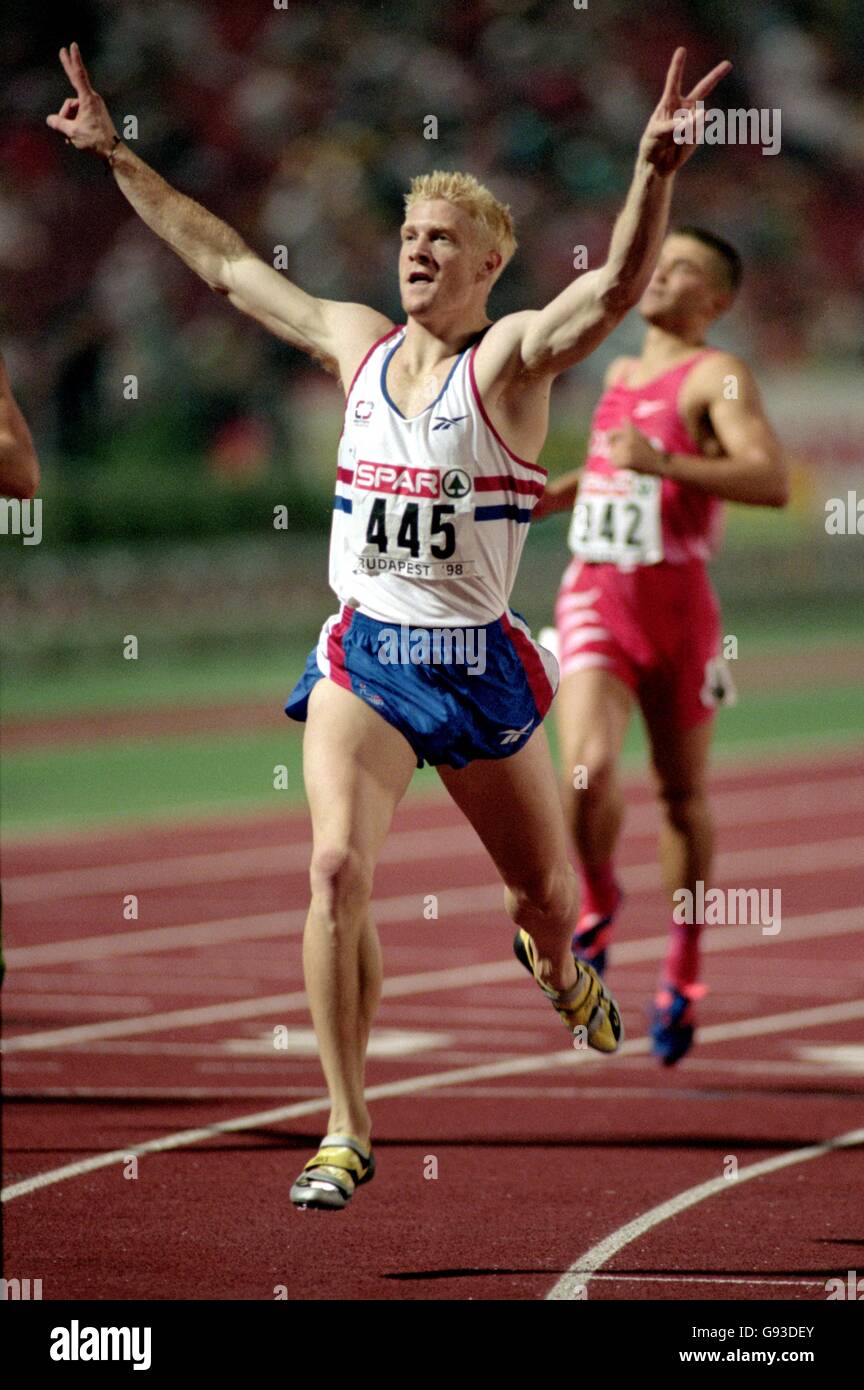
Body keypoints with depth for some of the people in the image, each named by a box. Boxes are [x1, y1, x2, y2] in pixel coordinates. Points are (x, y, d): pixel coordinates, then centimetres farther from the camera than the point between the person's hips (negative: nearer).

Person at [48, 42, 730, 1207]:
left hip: (478, 662, -2)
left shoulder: (513, 357, -7)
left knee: (546, 893, 13)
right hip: (363, 654, 2)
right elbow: (222, 260, 15)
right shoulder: (357, 343, 6)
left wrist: (655, 173, -43)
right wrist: (118, 158, 16)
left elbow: (619, 286, -26)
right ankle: (347, 1130, -15)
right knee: (338, 868, -20)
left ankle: (556, 968, 53)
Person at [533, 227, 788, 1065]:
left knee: (682, 794, 9)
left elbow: (771, 482, -21)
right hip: (594, 596, 4)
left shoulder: (716, 377, -6)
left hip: (674, 603, -3)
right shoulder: (621, 374, 15)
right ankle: (599, 904, 7)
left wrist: (659, 462, -28)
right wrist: (544, 498, 21)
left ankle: (682, 971, 24)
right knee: (587, 770, -19)